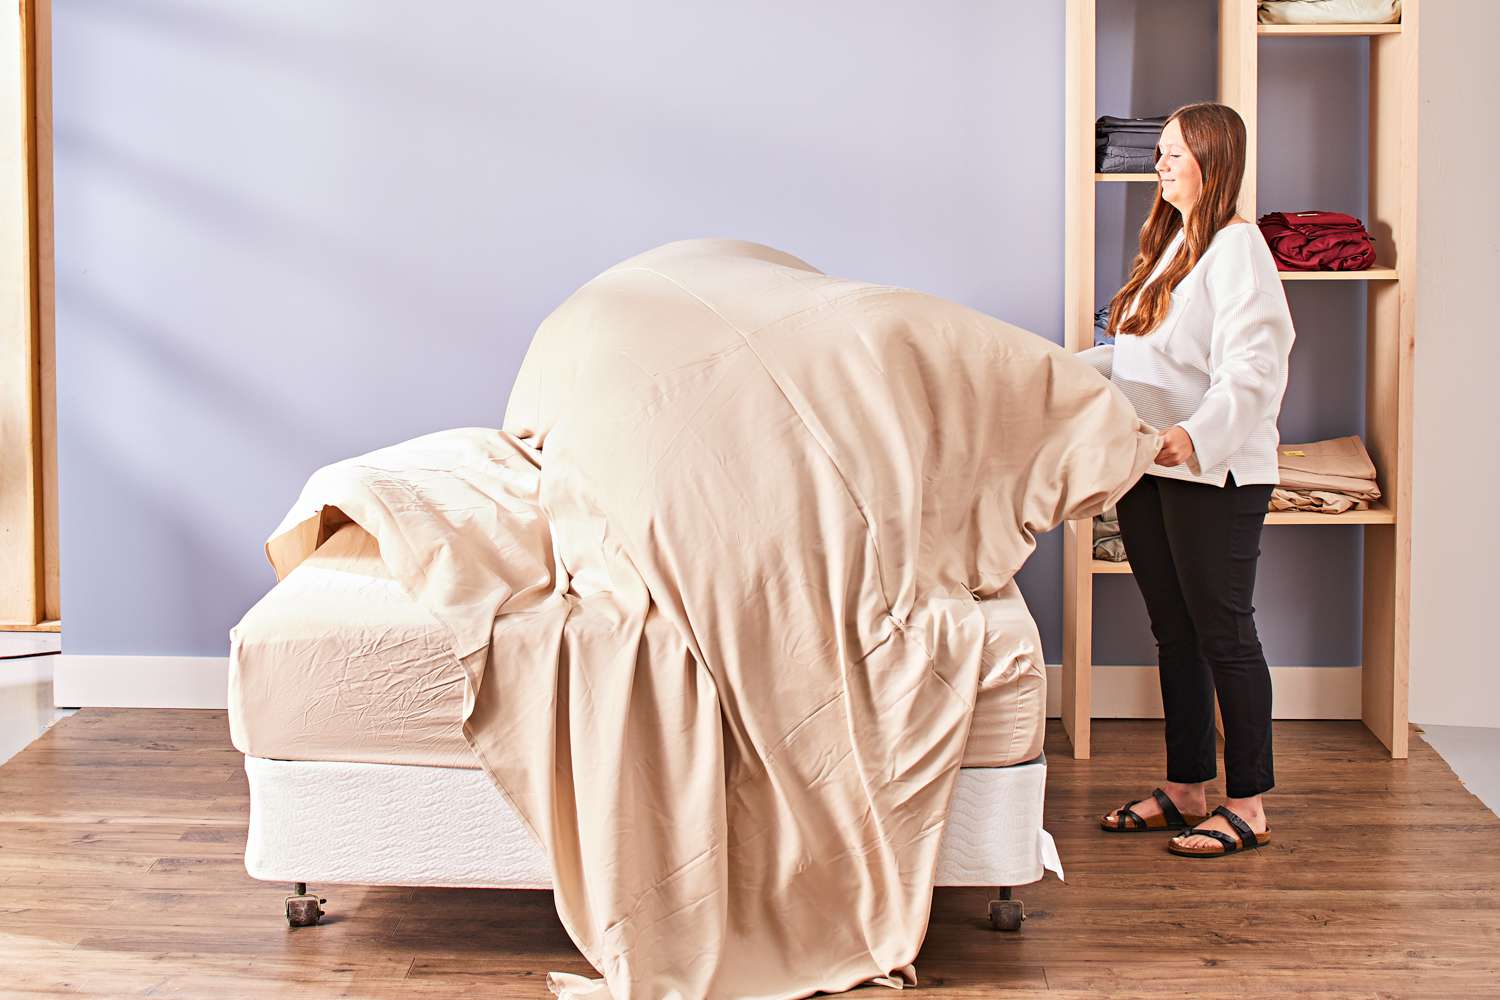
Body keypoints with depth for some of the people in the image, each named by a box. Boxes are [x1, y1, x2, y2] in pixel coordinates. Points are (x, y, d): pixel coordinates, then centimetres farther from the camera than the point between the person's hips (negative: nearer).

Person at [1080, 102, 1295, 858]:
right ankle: (1185, 789, 21)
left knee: (1224, 634, -3)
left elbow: (1253, 368, -23)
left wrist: (1196, 435, -36)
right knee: (1175, 634, 12)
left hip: (1215, 475, -9)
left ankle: (1249, 805, 5)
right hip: (1149, 468, 9)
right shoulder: (1170, 244, 19)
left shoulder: (1236, 247, -11)